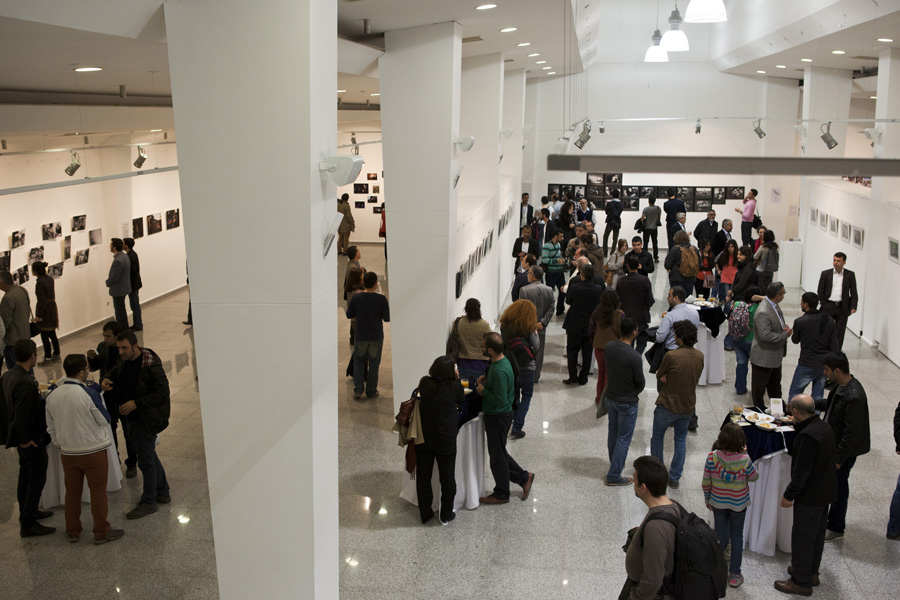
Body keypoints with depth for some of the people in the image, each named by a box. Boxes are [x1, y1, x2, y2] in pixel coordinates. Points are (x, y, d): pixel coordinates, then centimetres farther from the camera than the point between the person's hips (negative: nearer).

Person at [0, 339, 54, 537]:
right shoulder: (25, 383, -30)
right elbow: (21, 416, -30)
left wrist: (21, 438, 15)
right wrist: (25, 440, -16)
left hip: (24, 438, 10)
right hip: (32, 439, -10)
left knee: (25, 476, 23)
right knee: (37, 479, 2)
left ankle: (27, 513, 40)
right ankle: (28, 525, 9)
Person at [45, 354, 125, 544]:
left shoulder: (52, 396, -5)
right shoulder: (89, 395, -22)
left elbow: (51, 428, 7)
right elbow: (105, 420, -9)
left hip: (67, 452, 5)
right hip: (93, 451, -5)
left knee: (72, 492, 19)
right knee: (98, 492, 9)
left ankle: (72, 531, 31)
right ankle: (101, 532, 19)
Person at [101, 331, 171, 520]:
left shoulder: (151, 366, -25)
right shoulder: (124, 360, 1)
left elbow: (163, 393, -22)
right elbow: (115, 372, 21)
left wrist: (136, 403, -26)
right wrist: (106, 380, -3)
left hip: (145, 421, -9)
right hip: (131, 419, 9)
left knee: (146, 461, 2)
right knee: (150, 457, 21)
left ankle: (148, 502, 17)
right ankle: (163, 493, 36)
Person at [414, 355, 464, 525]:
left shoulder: (424, 383, -9)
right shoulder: (455, 387, -17)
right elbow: (461, 402, 2)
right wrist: (457, 379, 7)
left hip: (423, 438, 3)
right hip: (445, 441, -3)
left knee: (423, 476, 16)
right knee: (447, 477, 15)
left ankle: (425, 514, 27)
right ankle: (446, 515, 26)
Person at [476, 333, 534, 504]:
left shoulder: (499, 371, -29)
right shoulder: (501, 361, 2)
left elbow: (500, 400, -29)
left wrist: (483, 391, -16)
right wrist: (486, 379, 3)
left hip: (498, 417, -10)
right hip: (496, 415, 10)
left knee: (497, 456, 7)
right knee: (498, 452, 22)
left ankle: (501, 494, 24)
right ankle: (524, 477, 32)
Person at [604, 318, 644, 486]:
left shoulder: (608, 347, -9)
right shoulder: (634, 357, -27)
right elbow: (640, 382, -15)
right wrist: (635, 393, 6)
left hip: (610, 397, 7)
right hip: (627, 402, -6)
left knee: (613, 432, 23)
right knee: (624, 439, 6)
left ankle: (615, 463, 42)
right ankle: (613, 476, 11)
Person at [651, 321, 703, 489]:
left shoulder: (671, 356, -23)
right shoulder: (700, 356, -5)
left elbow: (658, 376, -10)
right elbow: (695, 378, 7)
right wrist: (669, 376, -2)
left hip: (668, 405, -5)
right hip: (688, 406, 5)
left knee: (657, 437, 17)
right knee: (681, 440, 18)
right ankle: (675, 478, 23)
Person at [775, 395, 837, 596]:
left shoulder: (807, 436, -28)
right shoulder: (825, 428, 2)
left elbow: (802, 470, -26)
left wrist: (789, 495, -15)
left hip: (810, 496, -10)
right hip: (826, 491, 10)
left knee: (802, 536, 3)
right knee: (817, 532, 22)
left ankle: (801, 581, 13)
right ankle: (811, 571, 38)